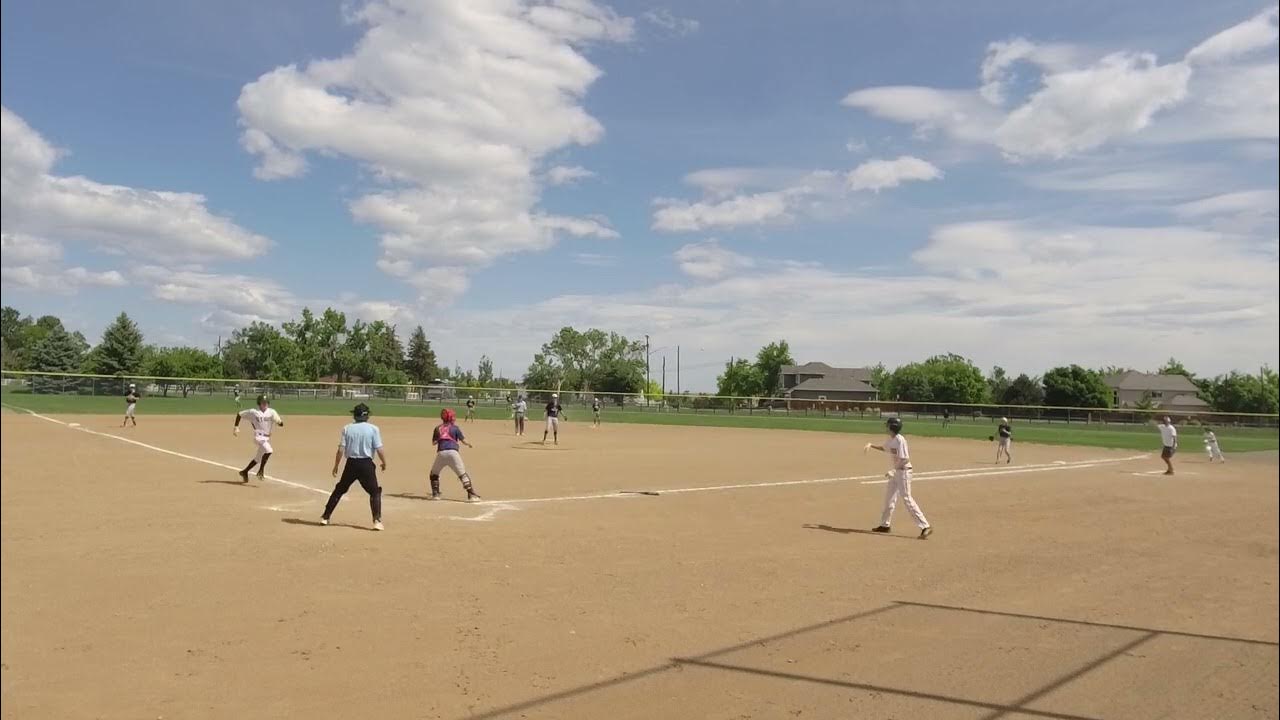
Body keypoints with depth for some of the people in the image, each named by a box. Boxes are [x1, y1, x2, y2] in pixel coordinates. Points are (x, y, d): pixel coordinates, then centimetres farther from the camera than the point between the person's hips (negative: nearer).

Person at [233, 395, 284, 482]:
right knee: (268, 450, -28)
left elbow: (281, 424, -3)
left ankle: (244, 472, 36)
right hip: (259, 436, -5)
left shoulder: (271, 412, 1)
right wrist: (236, 427, 0)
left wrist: (280, 421, -26)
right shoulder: (253, 412, -5)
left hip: (267, 437, 5)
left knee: (258, 458, 16)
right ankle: (261, 471, -13)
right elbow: (239, 414, 7)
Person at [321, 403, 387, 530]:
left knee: (339, 489, 20)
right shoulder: (373, 429, -5)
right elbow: (379, 450, -9)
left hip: (351, 464, 2)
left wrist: (336, 466, 7)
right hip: (366, 464, -2)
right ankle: (377, 521, -4)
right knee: (375, 492, 9)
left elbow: (340, 450, -3)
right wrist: (384, 463, 7)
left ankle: (325, 517, 24)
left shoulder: (347, 428, 0)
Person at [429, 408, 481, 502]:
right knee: (462, 474, 0)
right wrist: (468, 444, 29)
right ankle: (471, 495, -8)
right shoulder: (455, 428, 8)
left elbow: (433, 442, 20)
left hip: (441, 453, 2)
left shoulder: (437, 428, 16)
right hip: (453, 452, -2)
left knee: (434, 473, 24)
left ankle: (435, 494, 18)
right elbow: (463, 441, 8)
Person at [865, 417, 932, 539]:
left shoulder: (900, 440, -20)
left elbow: (905, 459, -24)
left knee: (907, 499, -12)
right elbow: (884, 448, 29)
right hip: (896, 471, 10)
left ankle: (925, 527, -10)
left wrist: (893, 471, -28)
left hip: (903, 471, -10)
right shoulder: (891, 439, 8)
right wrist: (871, 445, 17)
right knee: (889, 497, 16)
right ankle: (885, 525, 28)